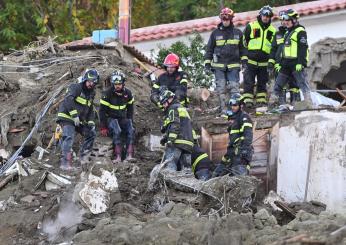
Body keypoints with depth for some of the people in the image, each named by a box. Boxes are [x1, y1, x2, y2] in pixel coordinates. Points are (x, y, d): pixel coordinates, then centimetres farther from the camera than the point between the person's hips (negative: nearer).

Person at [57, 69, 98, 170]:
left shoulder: (91, 93, 13)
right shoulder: (76, 87, -13)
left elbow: (90, 110, 20)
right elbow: (68, 100, -29)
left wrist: (91, 122, 5)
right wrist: (74, 115, -36)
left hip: (79, 120, 8)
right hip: (67, 117, -8)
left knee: (91, 134, 9)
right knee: (69, 137, -25)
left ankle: (83, 156, 19)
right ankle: (65, 163, -30)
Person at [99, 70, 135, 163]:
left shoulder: (127, 93, 2)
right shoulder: (108, 93, -11)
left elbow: (130, 109, 16)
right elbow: (102, 111, -9)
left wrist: (130, 121, 7)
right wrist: (103, 127, -12)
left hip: (123, 118, 4)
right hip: (111, 118, -4)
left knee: (131, 130, -25)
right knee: (117, 131, -34)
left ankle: (129, 155, -31)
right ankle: (118, 156, -37)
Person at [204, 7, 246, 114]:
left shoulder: (238, 33, 8)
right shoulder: (216, 33, 6)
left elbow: (242, 48, 15)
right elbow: (209, 49, 10)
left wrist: (244, 61, 6)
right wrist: (207, 64, 4)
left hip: (233, 65, 0)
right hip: (219, 65, 0)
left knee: (234, 87, -5)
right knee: (221, 88, -2)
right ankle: (223, 108, 1)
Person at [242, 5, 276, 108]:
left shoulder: (272, 30, 12)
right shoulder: (251, 26, 3)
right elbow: (244, 42, 5)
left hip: (264, 62, 3)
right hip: (250, 60, -2)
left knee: (262, 83, 8)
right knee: (249, 82, -6)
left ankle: (261, 101, 13)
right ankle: (248, 101, -4)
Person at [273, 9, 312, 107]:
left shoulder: (300, 31, -4)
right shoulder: (287, 33, 23)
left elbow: (303, 48, -14)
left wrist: (301, 63, -22)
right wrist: (280, 64, 20)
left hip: (296, 64, -9)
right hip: (286, 64, 9)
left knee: (303, 84, -11)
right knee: (277, 86, 6)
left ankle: (309, 105, -13)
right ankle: (280, 105, 9)